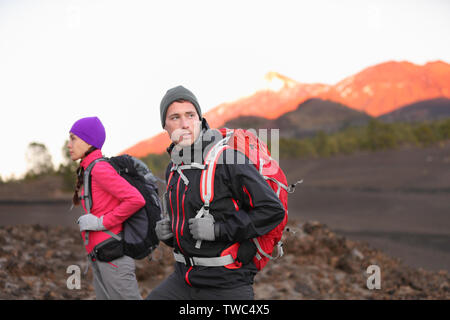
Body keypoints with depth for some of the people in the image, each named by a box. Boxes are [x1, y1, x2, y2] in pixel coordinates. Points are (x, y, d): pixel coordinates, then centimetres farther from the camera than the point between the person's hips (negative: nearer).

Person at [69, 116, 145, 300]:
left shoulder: (100, 169, -14)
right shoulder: (88, 170, 14)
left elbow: (136, 200, -22)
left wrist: (101, 223, -17)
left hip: (113, 256, -10)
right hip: (99, 259, 10)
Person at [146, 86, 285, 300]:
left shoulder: (228, 159, -13)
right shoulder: (173, 169, 11)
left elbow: (273, 210, -17)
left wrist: (219, 229, -21)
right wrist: (166, 230, 4)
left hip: (226, 285, -7)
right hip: (184, 278, 7)